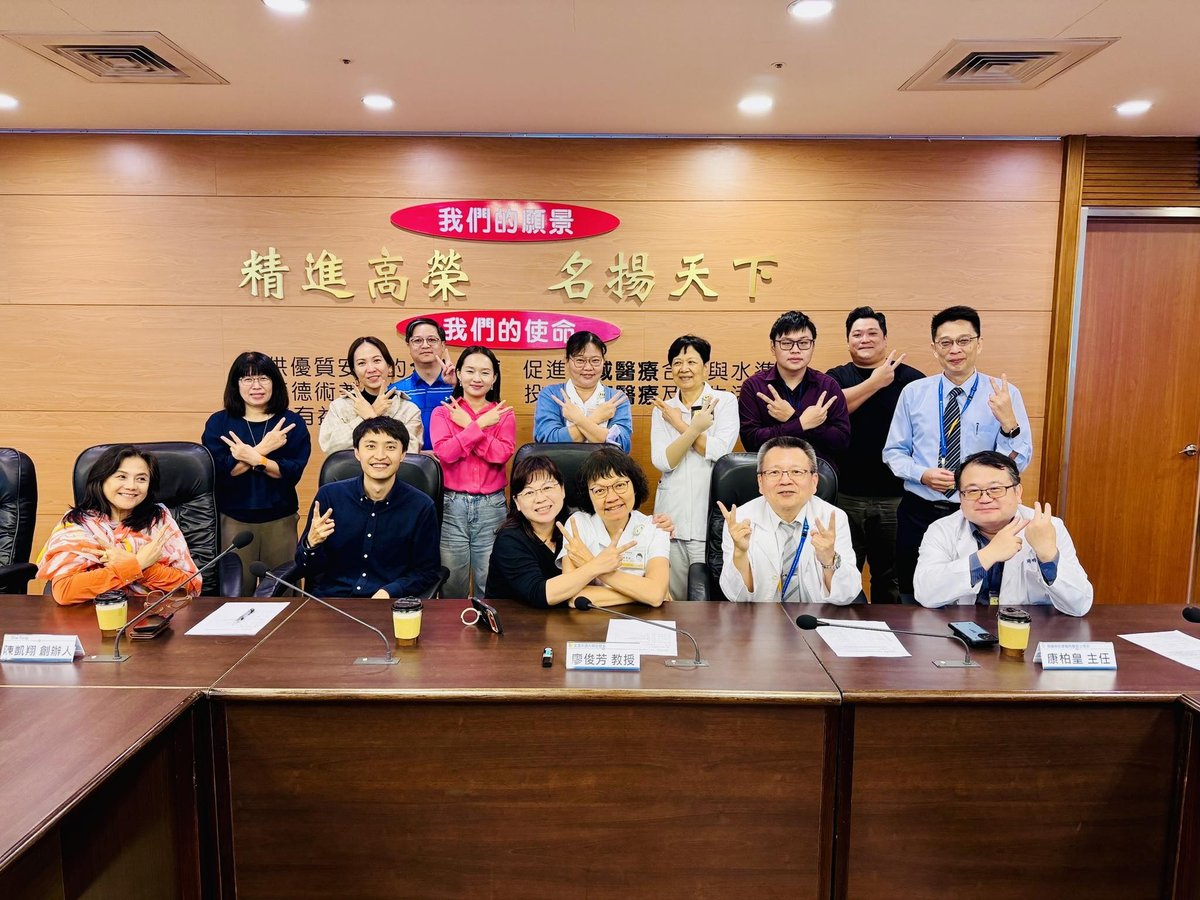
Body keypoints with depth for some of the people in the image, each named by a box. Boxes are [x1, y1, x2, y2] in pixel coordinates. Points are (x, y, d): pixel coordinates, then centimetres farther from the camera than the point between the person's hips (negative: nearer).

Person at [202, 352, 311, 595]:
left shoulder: (291, 422, 2)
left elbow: (294, 471, -10)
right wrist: (263, 448, -15)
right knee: (236, 591, 7)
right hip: (234, 520, 0)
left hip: (280, 520, 0)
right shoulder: (218, 422, 4)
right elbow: (220, 471, -10)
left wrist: (253, 457, -21)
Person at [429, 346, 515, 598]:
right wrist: (479, 425, -11)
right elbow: (444, 452, -12)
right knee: (452, 585, 8)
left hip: (491, 506, 0)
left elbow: (502, 455, -10)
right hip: (452, 505, 0)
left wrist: (467, 425, -9)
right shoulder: (442, 412, 6)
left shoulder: (503, 414, 7)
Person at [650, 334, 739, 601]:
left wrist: (680, 424, -7)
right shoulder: (663, 410, 9)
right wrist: (695, 428, -18)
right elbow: (662, 461, -6)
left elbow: (719, 451, -13)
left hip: (711, 511, -3)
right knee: (673, 597, 9)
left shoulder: (725, 401, 2)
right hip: (672, 514, 3)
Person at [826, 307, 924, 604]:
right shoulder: (836, 377, 7)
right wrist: (875, 382, -10)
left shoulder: (912, 379, 3)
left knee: (891, 577, 12)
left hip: (897, 497, 0)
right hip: (845, 496, 0)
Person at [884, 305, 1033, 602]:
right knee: (913, 601, 14)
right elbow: (893, 452, 5)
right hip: (918, 513, 2)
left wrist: (1008, 421, -25)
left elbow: (1018, 463, -8)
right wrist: (922, 474, -14)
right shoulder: (913, 393, 1)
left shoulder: (1005, 394, -4)